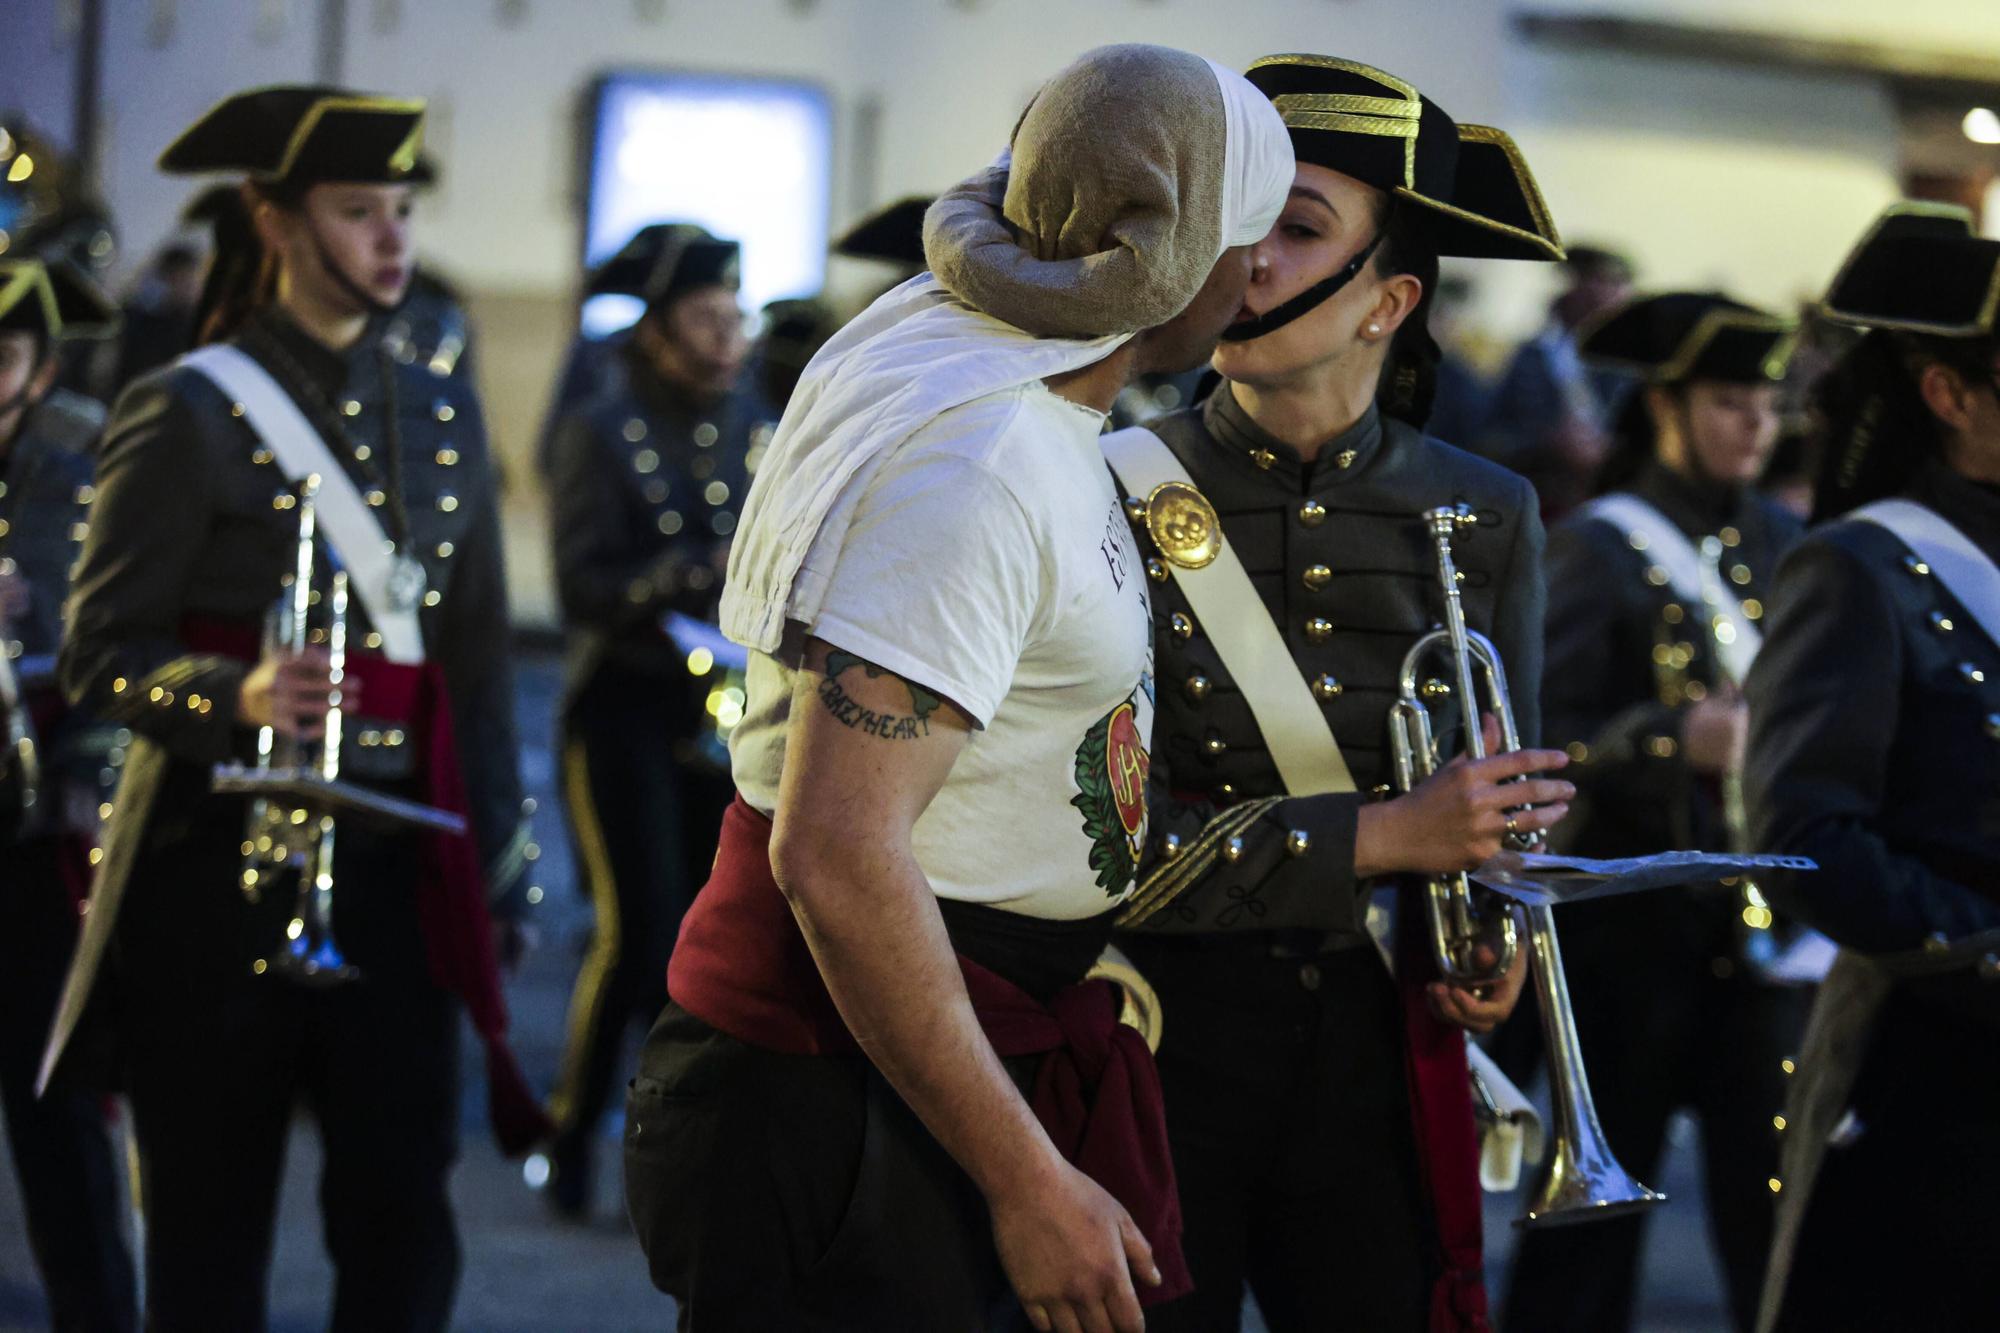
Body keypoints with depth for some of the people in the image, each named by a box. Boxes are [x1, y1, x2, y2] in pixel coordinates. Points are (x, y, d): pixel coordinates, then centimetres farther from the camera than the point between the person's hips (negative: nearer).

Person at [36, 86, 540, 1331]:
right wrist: (241, 695, -27)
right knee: (213, 1226, 3)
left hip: (396, 863, 4)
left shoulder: (441, 413, 12)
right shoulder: (188, 413, -5)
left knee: (403, 1213, -1)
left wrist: (498, 853, 12)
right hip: (224, 864, -4)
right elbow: (103, 653, -8)